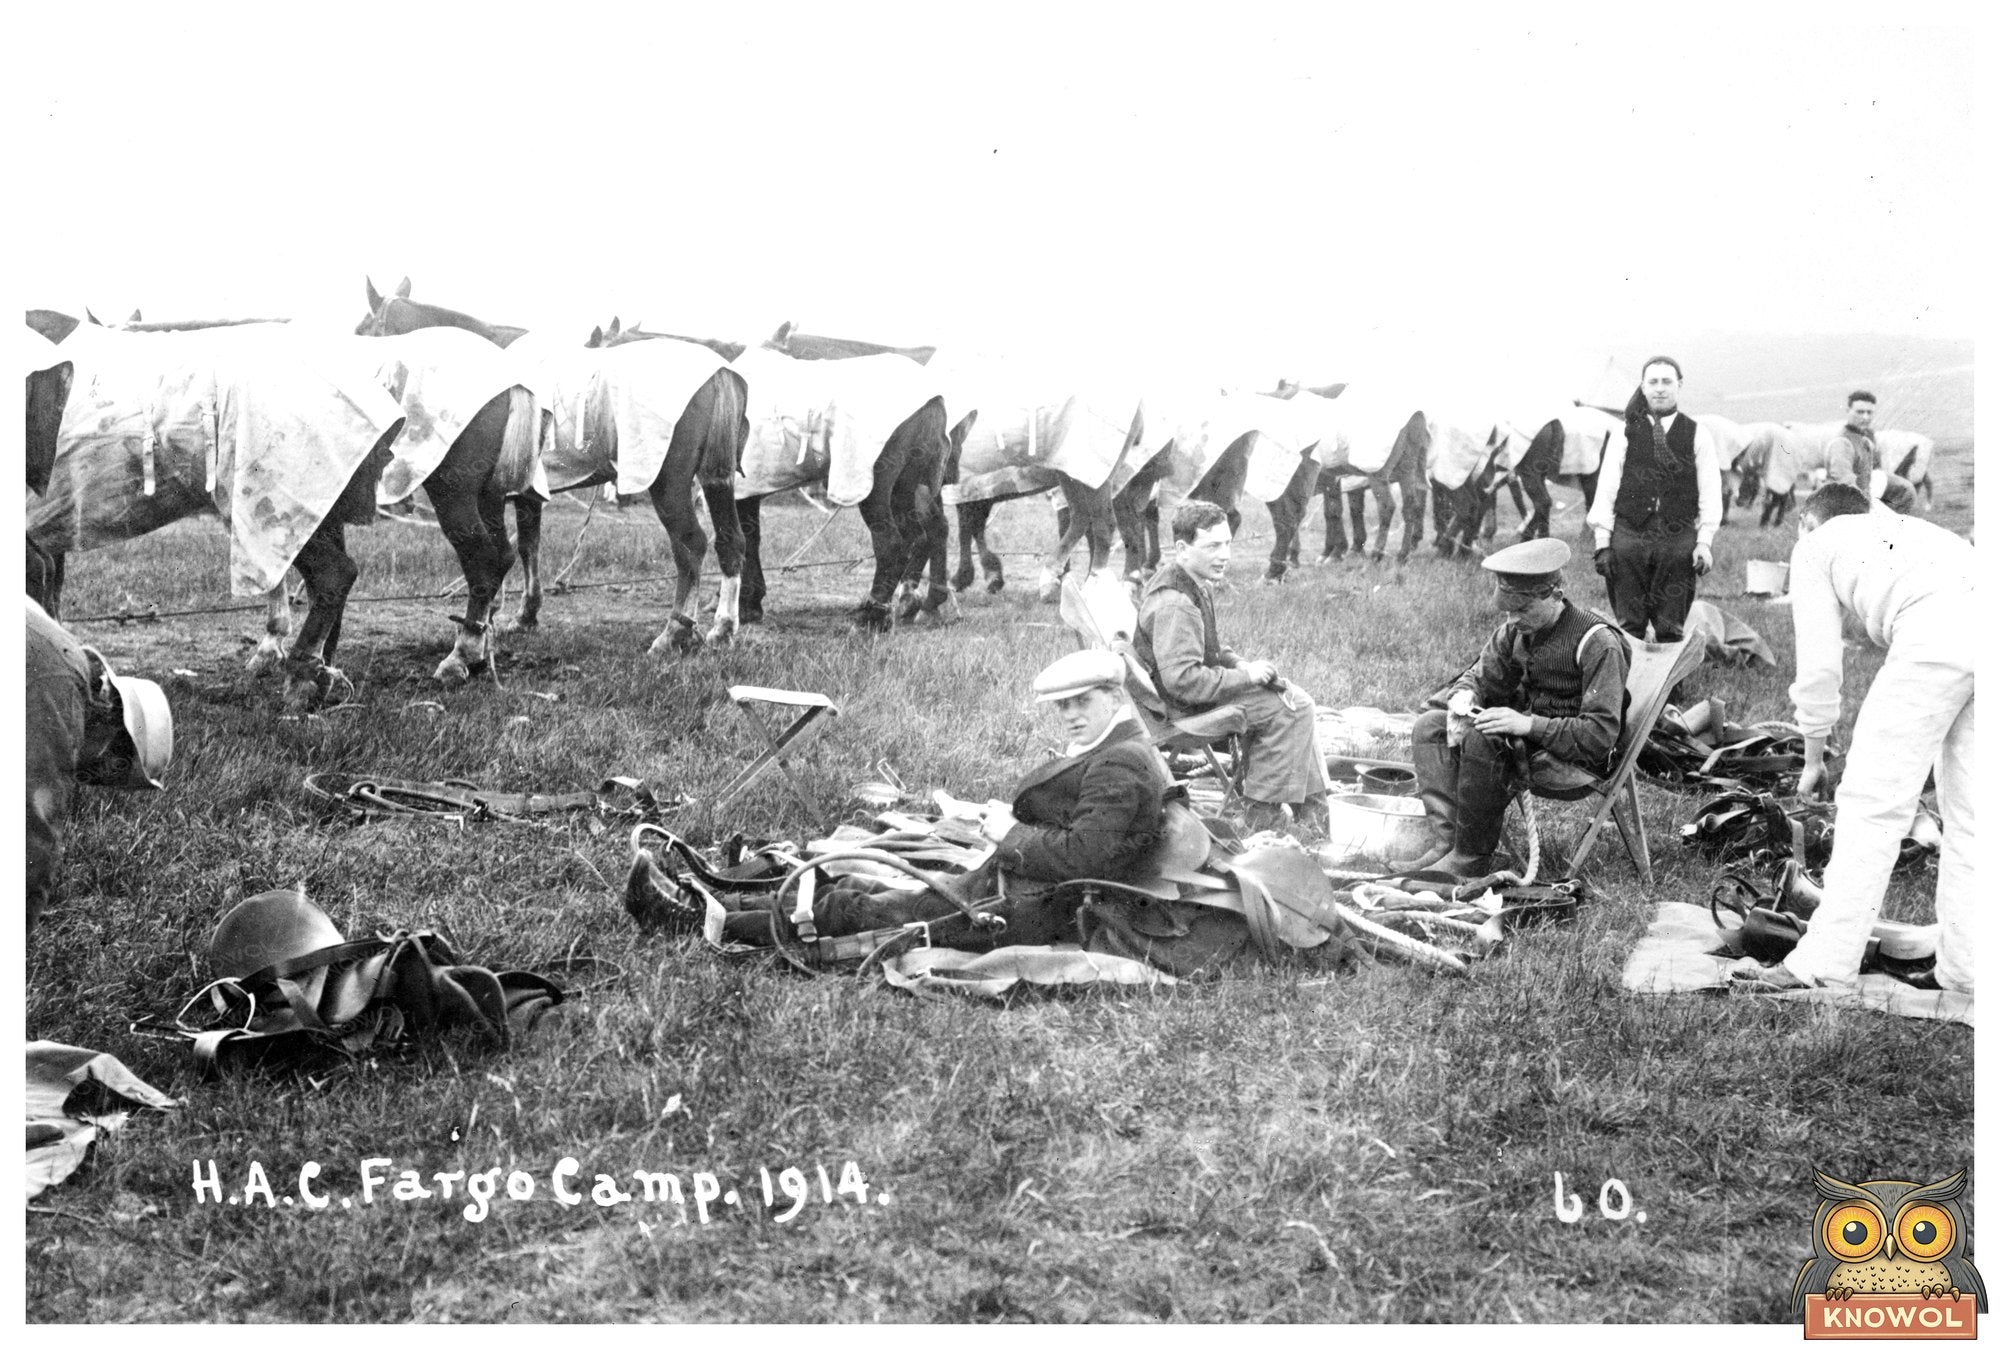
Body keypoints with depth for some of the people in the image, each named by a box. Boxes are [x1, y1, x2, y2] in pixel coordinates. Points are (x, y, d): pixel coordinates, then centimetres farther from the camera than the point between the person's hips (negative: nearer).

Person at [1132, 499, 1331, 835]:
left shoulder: (1195, 582, 7)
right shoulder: (1174, 604, -28)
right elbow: (1182, 679, -33)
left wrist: (1239, 664, 1)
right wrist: (1244, 675, -21)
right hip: (1180, 706, -11)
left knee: (1294, 696, 9)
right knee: (1292, 708, -13)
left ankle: (1312, 803, 11)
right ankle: (1262, 813, -5)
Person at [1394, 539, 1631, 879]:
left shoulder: (1597, 643, -18)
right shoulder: (1515, 630, 4)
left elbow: (1601, 735, -22)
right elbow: (1480, 678, 15)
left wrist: (1530, 724, -32)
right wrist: (1463, 697, -11)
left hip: (1578, 761, -8)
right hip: (1527, 747, 8)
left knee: (1482, 738, -31)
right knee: (1429, 728, -6)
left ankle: (1472, 858, -21)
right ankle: (1447, 841, -19)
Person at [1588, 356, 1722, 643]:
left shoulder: (1698, 434, 7)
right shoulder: (1624, 433, 7)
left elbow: (1710, 493, 5)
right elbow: (1606, 490, 6)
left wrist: (1704, 543, -3)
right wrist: (1602, 543, 0)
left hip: (1679, 539, 0)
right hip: (1629, 536, 0)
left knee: (1671, 629, 3)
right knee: (1628, 627, 1)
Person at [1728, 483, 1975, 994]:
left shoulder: (1816, 546, 23)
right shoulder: (1906, 528, 41)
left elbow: (1819, 664, 15)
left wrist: (1813, 759, 25)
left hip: (1936, 635, -6)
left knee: (1872, 803, -1)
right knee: (1969, 816, 15)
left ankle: (1825, 964, 0)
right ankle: (1965, 967, 19)